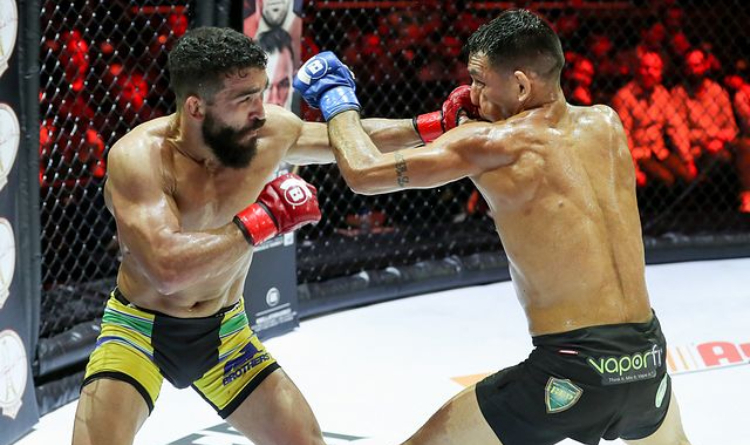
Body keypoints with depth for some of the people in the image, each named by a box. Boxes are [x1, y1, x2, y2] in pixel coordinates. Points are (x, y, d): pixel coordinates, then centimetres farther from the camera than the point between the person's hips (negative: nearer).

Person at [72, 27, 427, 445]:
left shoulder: (272, 130, -14)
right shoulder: (139, 157, -30)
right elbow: (167, 269, -43)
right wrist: (266, 219, -37)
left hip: (224, 331, 5)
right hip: (140, 329, -5)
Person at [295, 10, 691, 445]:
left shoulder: (491, 143, -8)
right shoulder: (606, 124, 8)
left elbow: (363, 173, -5)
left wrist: (337, 99, 12)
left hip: (573, 370, -6)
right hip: (648, 359, 6)